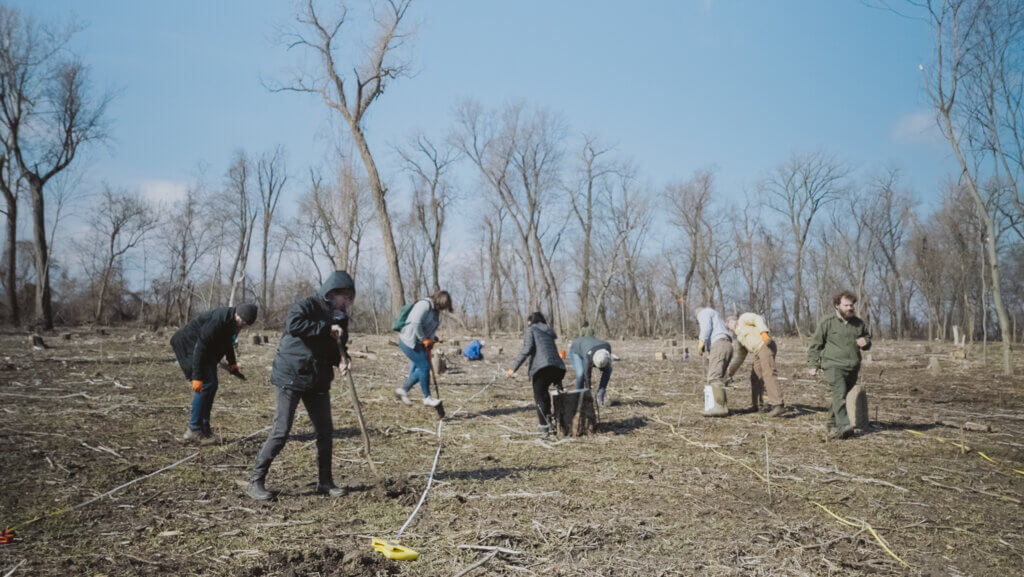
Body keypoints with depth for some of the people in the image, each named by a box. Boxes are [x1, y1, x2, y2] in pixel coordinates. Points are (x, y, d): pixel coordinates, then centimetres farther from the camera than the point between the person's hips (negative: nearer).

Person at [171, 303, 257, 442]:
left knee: (212, 385, 7)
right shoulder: (217, 321, -33)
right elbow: (200, 348, -33)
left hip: (207, 352, 10)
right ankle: (193, 429, -11)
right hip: (189, 345, -10)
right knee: (206, 384, -16)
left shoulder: (232, 321, -3)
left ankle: (204, 426, 14)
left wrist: (232, 364, 17)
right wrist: (197, 377, -32)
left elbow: (227, 342, 16)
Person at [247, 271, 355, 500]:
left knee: (325, 432, 8)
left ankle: (325, 481, 20)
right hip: (291, 377, -7)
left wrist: (342, 360, -6)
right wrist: (326, 328, -31)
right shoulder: (308, 306, -13)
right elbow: (293, 324, -33)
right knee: (280, 432, -6)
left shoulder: (339, 317, 9)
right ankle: (256, 481, 8)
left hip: (318, 382, 7)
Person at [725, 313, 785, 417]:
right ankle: (755, 404, 28)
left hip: (765, 346, -10)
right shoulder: (740, 337, 29)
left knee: (769, 374, -22)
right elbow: (739, 357, 31)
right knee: (755, 377, 17)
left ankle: (778, 405, -32)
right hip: (758, 352, 10)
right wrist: (730, 371, 28)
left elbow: (758, 319, -12)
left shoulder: (743, 318, 7)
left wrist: (763, 332, -28)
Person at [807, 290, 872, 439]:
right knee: (839, 393, -21)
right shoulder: (827, 322, -2)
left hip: (852, 367, 5)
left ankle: (833, 425, 26)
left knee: (840, 396, 11)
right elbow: (815, 344, 2)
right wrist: (813, 365, -2)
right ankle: (844, 426, -29)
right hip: (833, 365, -5)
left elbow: (868, 338, 28)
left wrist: (865, 342, 2)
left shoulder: (859, 323, 13)